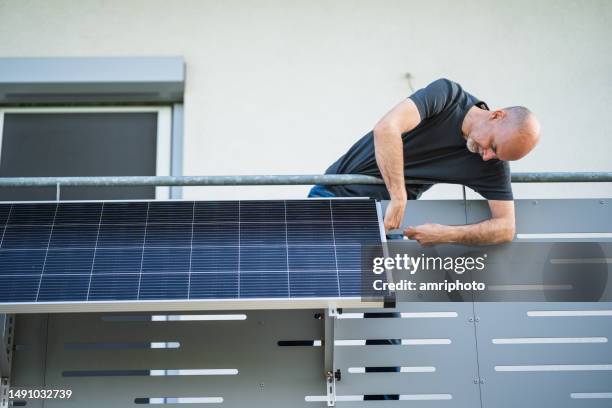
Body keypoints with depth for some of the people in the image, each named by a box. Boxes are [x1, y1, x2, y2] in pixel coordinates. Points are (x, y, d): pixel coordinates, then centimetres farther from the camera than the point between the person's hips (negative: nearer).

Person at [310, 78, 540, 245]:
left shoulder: (493, 166, -9)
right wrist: (398, 200, -36)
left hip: (384, 216, 2)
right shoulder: (448, 94, -18)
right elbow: (386, 128, -33)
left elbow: (506, 227, -11)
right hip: (337, 192, -2)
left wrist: (446, 234, -26)